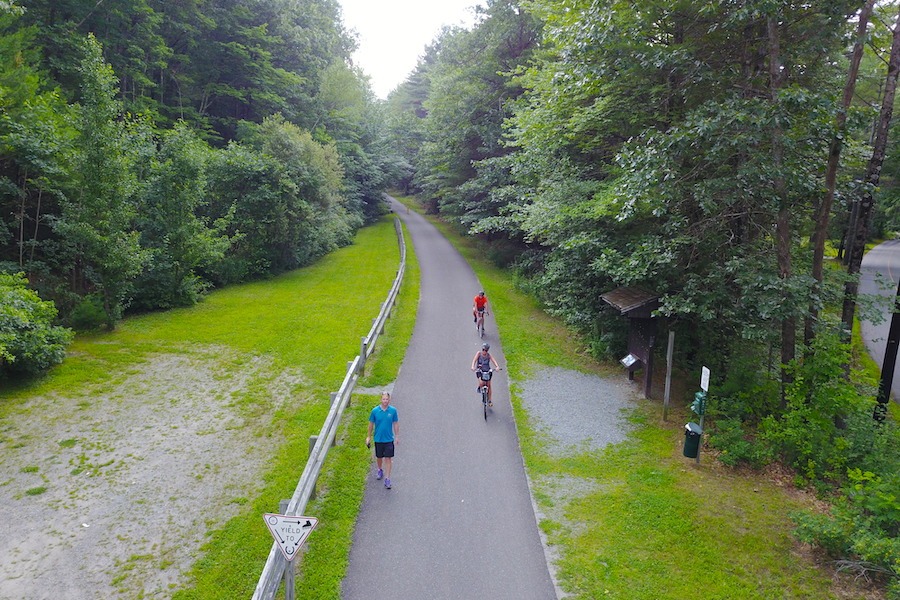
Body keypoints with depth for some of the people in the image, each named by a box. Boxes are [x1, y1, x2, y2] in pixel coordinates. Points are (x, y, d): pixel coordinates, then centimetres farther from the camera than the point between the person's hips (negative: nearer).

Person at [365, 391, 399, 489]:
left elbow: (395, 424, 2)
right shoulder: (375, 411, -11)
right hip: (378, 439, 1)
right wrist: (369, 436, 8)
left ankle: (387, 479, 6)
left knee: (388, 459, -1)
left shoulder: (393, 410, -10)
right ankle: (380, 470, 46)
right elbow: (371, 424, 1)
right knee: (379, 457, 18)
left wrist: (396, 436, 5)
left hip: (389, 439, -1)